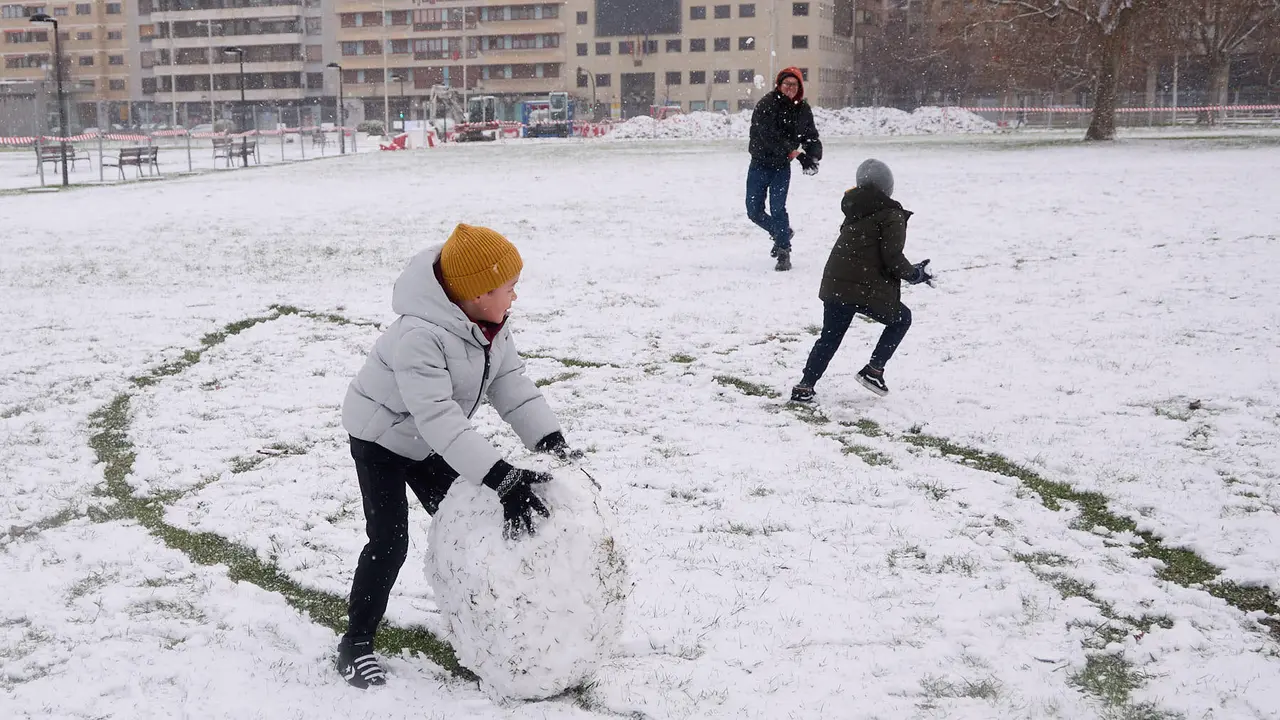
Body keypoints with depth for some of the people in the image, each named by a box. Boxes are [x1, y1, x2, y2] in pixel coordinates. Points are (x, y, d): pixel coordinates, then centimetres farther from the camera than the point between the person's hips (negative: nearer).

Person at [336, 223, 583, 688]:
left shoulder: (489, 322, -12)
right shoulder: (419, 336, -40)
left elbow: (510, 382, -10)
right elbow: (438, 418, -45)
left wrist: (552, 442, -22)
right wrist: (502, 478, -50)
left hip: (429, 442, 8)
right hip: (382, 437, -8)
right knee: (389, 540, -13)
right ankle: (356, 643, 1)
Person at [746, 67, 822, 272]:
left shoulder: (802, 109, -1)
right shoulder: (766, 105, -16)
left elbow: (811, 138, 4)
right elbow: (767, 134, -27)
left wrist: (811, 158, -17)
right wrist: (789, 151, -36)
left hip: (782, 166, 0)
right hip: (760, 164, 0)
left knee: (778, 208, -13)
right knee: (754, 211, 5)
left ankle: (783, 252, -3)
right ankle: (781, 233, 31)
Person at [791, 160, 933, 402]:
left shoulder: (854, 210, 15)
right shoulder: (891, 215, -6)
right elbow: (892, 257, -13)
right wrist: (914, 274, 2)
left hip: (834, 285, 6)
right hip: (869, 291, -6)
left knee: (829, 338, 16)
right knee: (901, 319, 19)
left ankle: (804, 387, 8)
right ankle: (874, 371, 11)